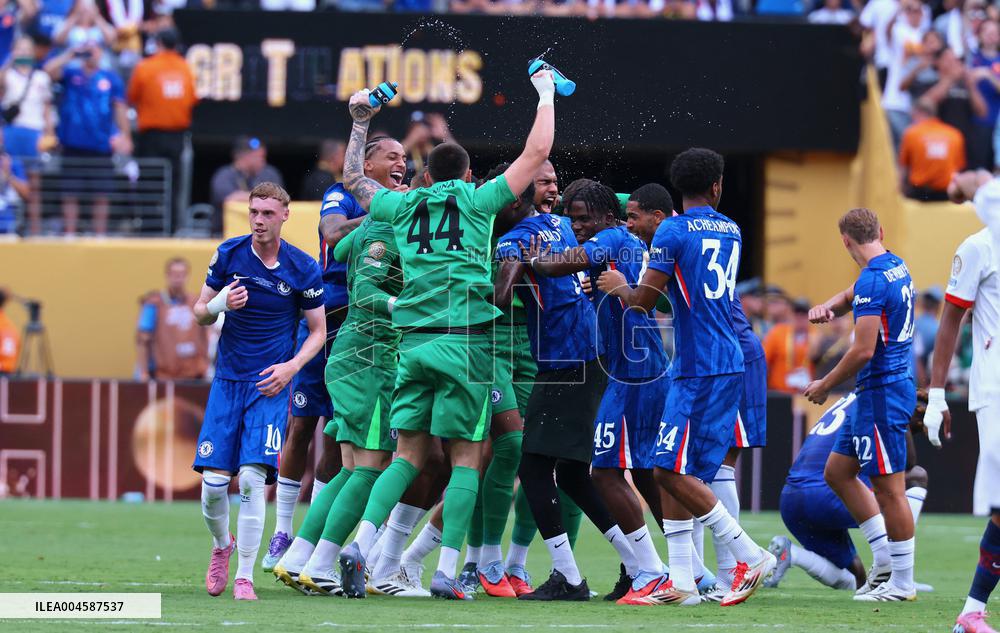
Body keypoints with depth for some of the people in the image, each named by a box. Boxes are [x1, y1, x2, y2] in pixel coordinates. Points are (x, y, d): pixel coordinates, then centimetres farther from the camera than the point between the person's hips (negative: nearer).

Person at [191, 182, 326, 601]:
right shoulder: (228, 254, 1)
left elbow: (318, 331, 6)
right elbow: (201, 314, 9)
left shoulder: (303, 269, -3)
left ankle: (244, 577, -8)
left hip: (270, 385, -2)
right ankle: (221, 545, 26)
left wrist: (292, 366, -11)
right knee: (213, 482, -6)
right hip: (228, 380, 2)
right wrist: (220, 304, -14)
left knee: (253, 478, -16)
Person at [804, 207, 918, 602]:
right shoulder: (898, 269, 11)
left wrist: (825, 386, -8)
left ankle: (902, 583, 2)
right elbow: (848, 299, 25)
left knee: (889, 489, -4)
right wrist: (826, 308, 2)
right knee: (838, 472, 16)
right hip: (875, 393, 10)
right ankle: (886, 557, 17)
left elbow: (863, 350, -22)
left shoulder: (872, 280, -18)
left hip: (883, 391, -10)